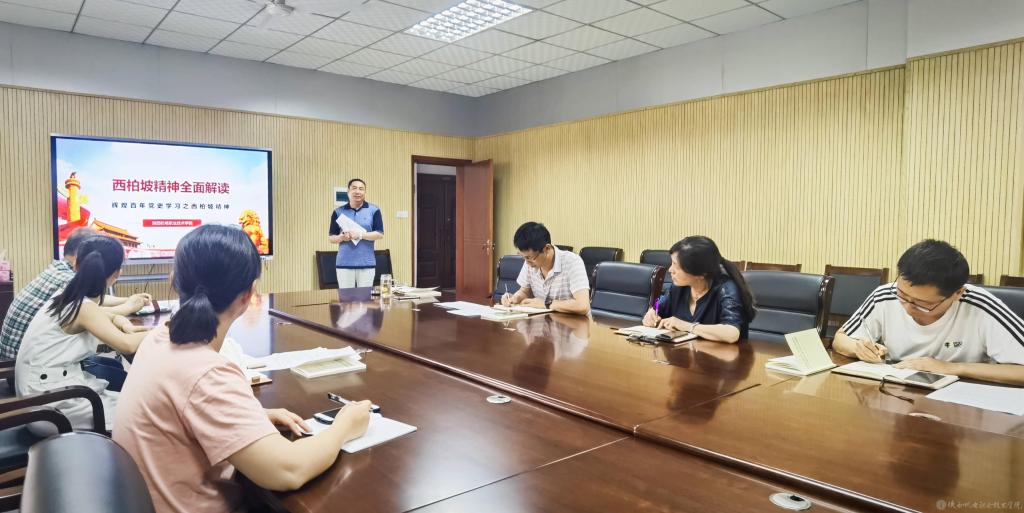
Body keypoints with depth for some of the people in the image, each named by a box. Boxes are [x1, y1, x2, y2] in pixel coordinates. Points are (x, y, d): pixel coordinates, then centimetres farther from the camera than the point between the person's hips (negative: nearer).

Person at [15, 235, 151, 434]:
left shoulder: (68, 297, 3)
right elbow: (127, 345, -35)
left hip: (42, 388, 9)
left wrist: (122, 322, -1)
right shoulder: (83, 307, -22)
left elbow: (100, 315, 21)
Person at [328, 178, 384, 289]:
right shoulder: (338, 212, 7)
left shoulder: (374, 210, 2)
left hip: (366, 264, -1)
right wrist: (341, 237, -13)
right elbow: (331, 237, 8)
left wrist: (360, 235, -16)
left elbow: (380, 234, -4)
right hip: (344, 264, 1)